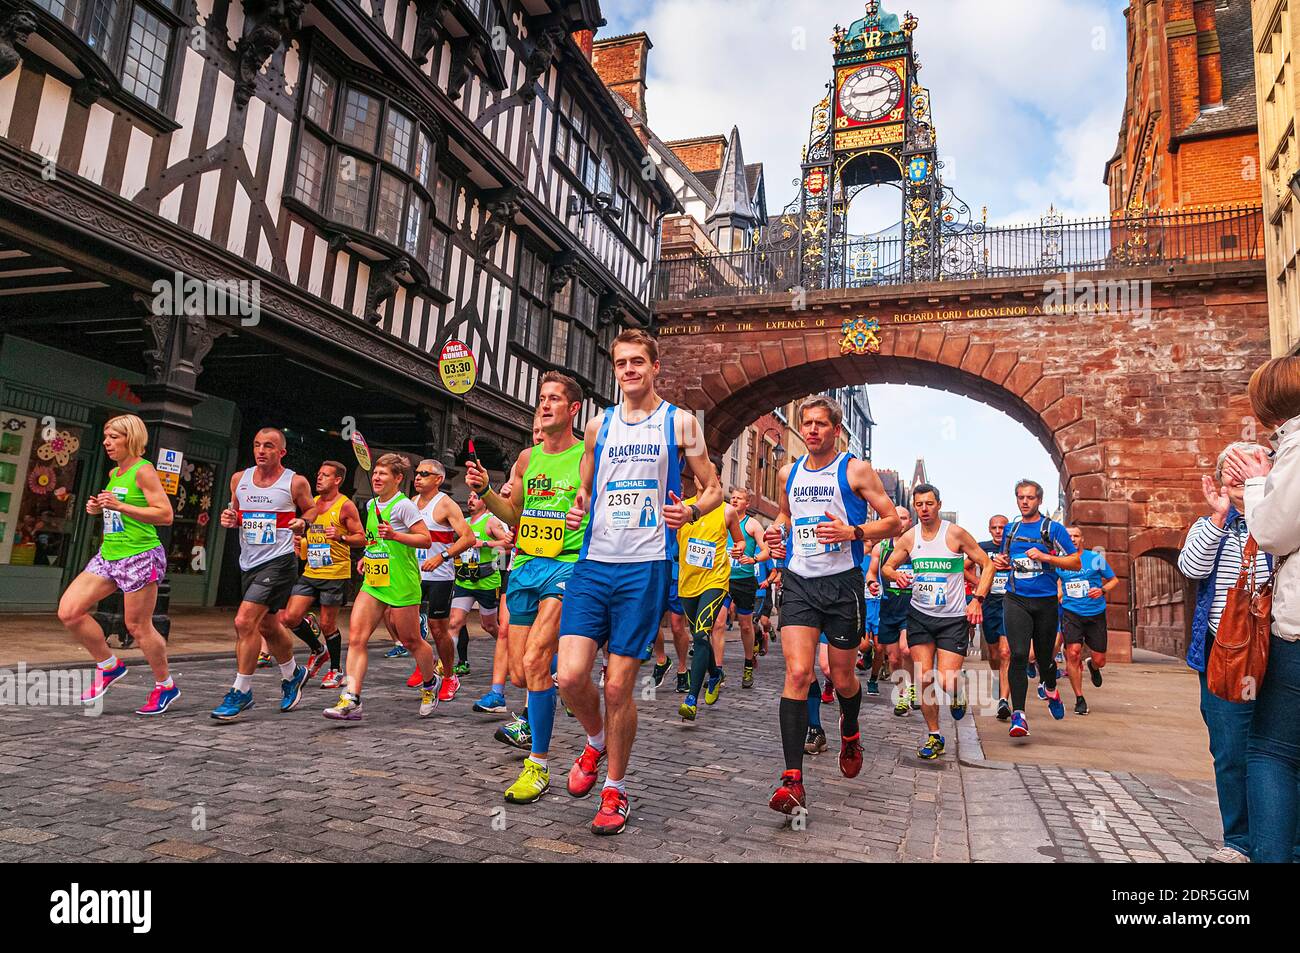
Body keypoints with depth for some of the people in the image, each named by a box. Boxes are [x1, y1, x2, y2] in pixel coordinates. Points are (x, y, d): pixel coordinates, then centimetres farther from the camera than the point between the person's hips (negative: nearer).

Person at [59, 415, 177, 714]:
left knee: (138, 626, -1)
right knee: (68, 612, 1)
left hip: (140, 557, -9)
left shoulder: (143, 471, -11)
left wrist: (119, 506, -22)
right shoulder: (114, 473, 14)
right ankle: (109, 666, 19)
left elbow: (165, 515, -19)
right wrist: (98, 508, 10)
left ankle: (165, 686, 17)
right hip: (108, 555, 9)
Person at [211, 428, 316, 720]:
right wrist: (229, 518, -4)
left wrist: (302, 522, -13)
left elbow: (311, 508, 7)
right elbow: (237, 511, 19)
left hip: (279, 562, -6)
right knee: (268, 626, 18)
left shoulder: (295, 482, -7)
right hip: (249, 563, 7)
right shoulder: (239, 479, 5)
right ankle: (293, 674, 41)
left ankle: (241, 693, -2)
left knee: (244, 622, -16)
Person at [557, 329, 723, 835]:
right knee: (571, 675, -7)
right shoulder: (599, 425, 13)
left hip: (645, 566, -3)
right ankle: (595, 742, 26)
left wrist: (690, 512, -14)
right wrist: (578, 509, -1)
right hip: (593, 562, 3)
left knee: (618, 685, 0)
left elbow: (713, 490, 7)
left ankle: (614, 788, 21)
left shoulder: (680, 422, 4)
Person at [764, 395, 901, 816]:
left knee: (842, 677, 10)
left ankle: (850, 733, 46)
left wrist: (853, 532, -20)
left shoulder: (856, 470, -2)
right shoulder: (789, 473, 11)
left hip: (842, 584, -2)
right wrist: (778, 532, 7)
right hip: (798, 582, 2)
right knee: (798, 673, -13)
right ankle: (793, 780, -13)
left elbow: (893, 522, -3)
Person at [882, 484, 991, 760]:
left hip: (953, 618, -3)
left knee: (947, 682, -10)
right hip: (920, 615, 3)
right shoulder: (909, 538, 2)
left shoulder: (955, 534, -8)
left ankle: (958, 695, 28)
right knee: (924, 679, -2)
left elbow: (987, 565, -3)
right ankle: (934, 736, 15)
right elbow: (886, 567, 11)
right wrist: (896, 575, -13)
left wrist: (977, 599, -14)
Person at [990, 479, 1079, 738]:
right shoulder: (1010, 530, 12)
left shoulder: (1053, 529, 0)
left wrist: (1044, 556, -16)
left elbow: (1076, 562, -4)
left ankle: (1051, 691, 46)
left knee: (1044, 657, 12)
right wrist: (1000, 563, 4)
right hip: (1016, 600, 1)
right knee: (1018, 655, -15)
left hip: (1045, 601, -1)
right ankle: (1018, 715, -15)